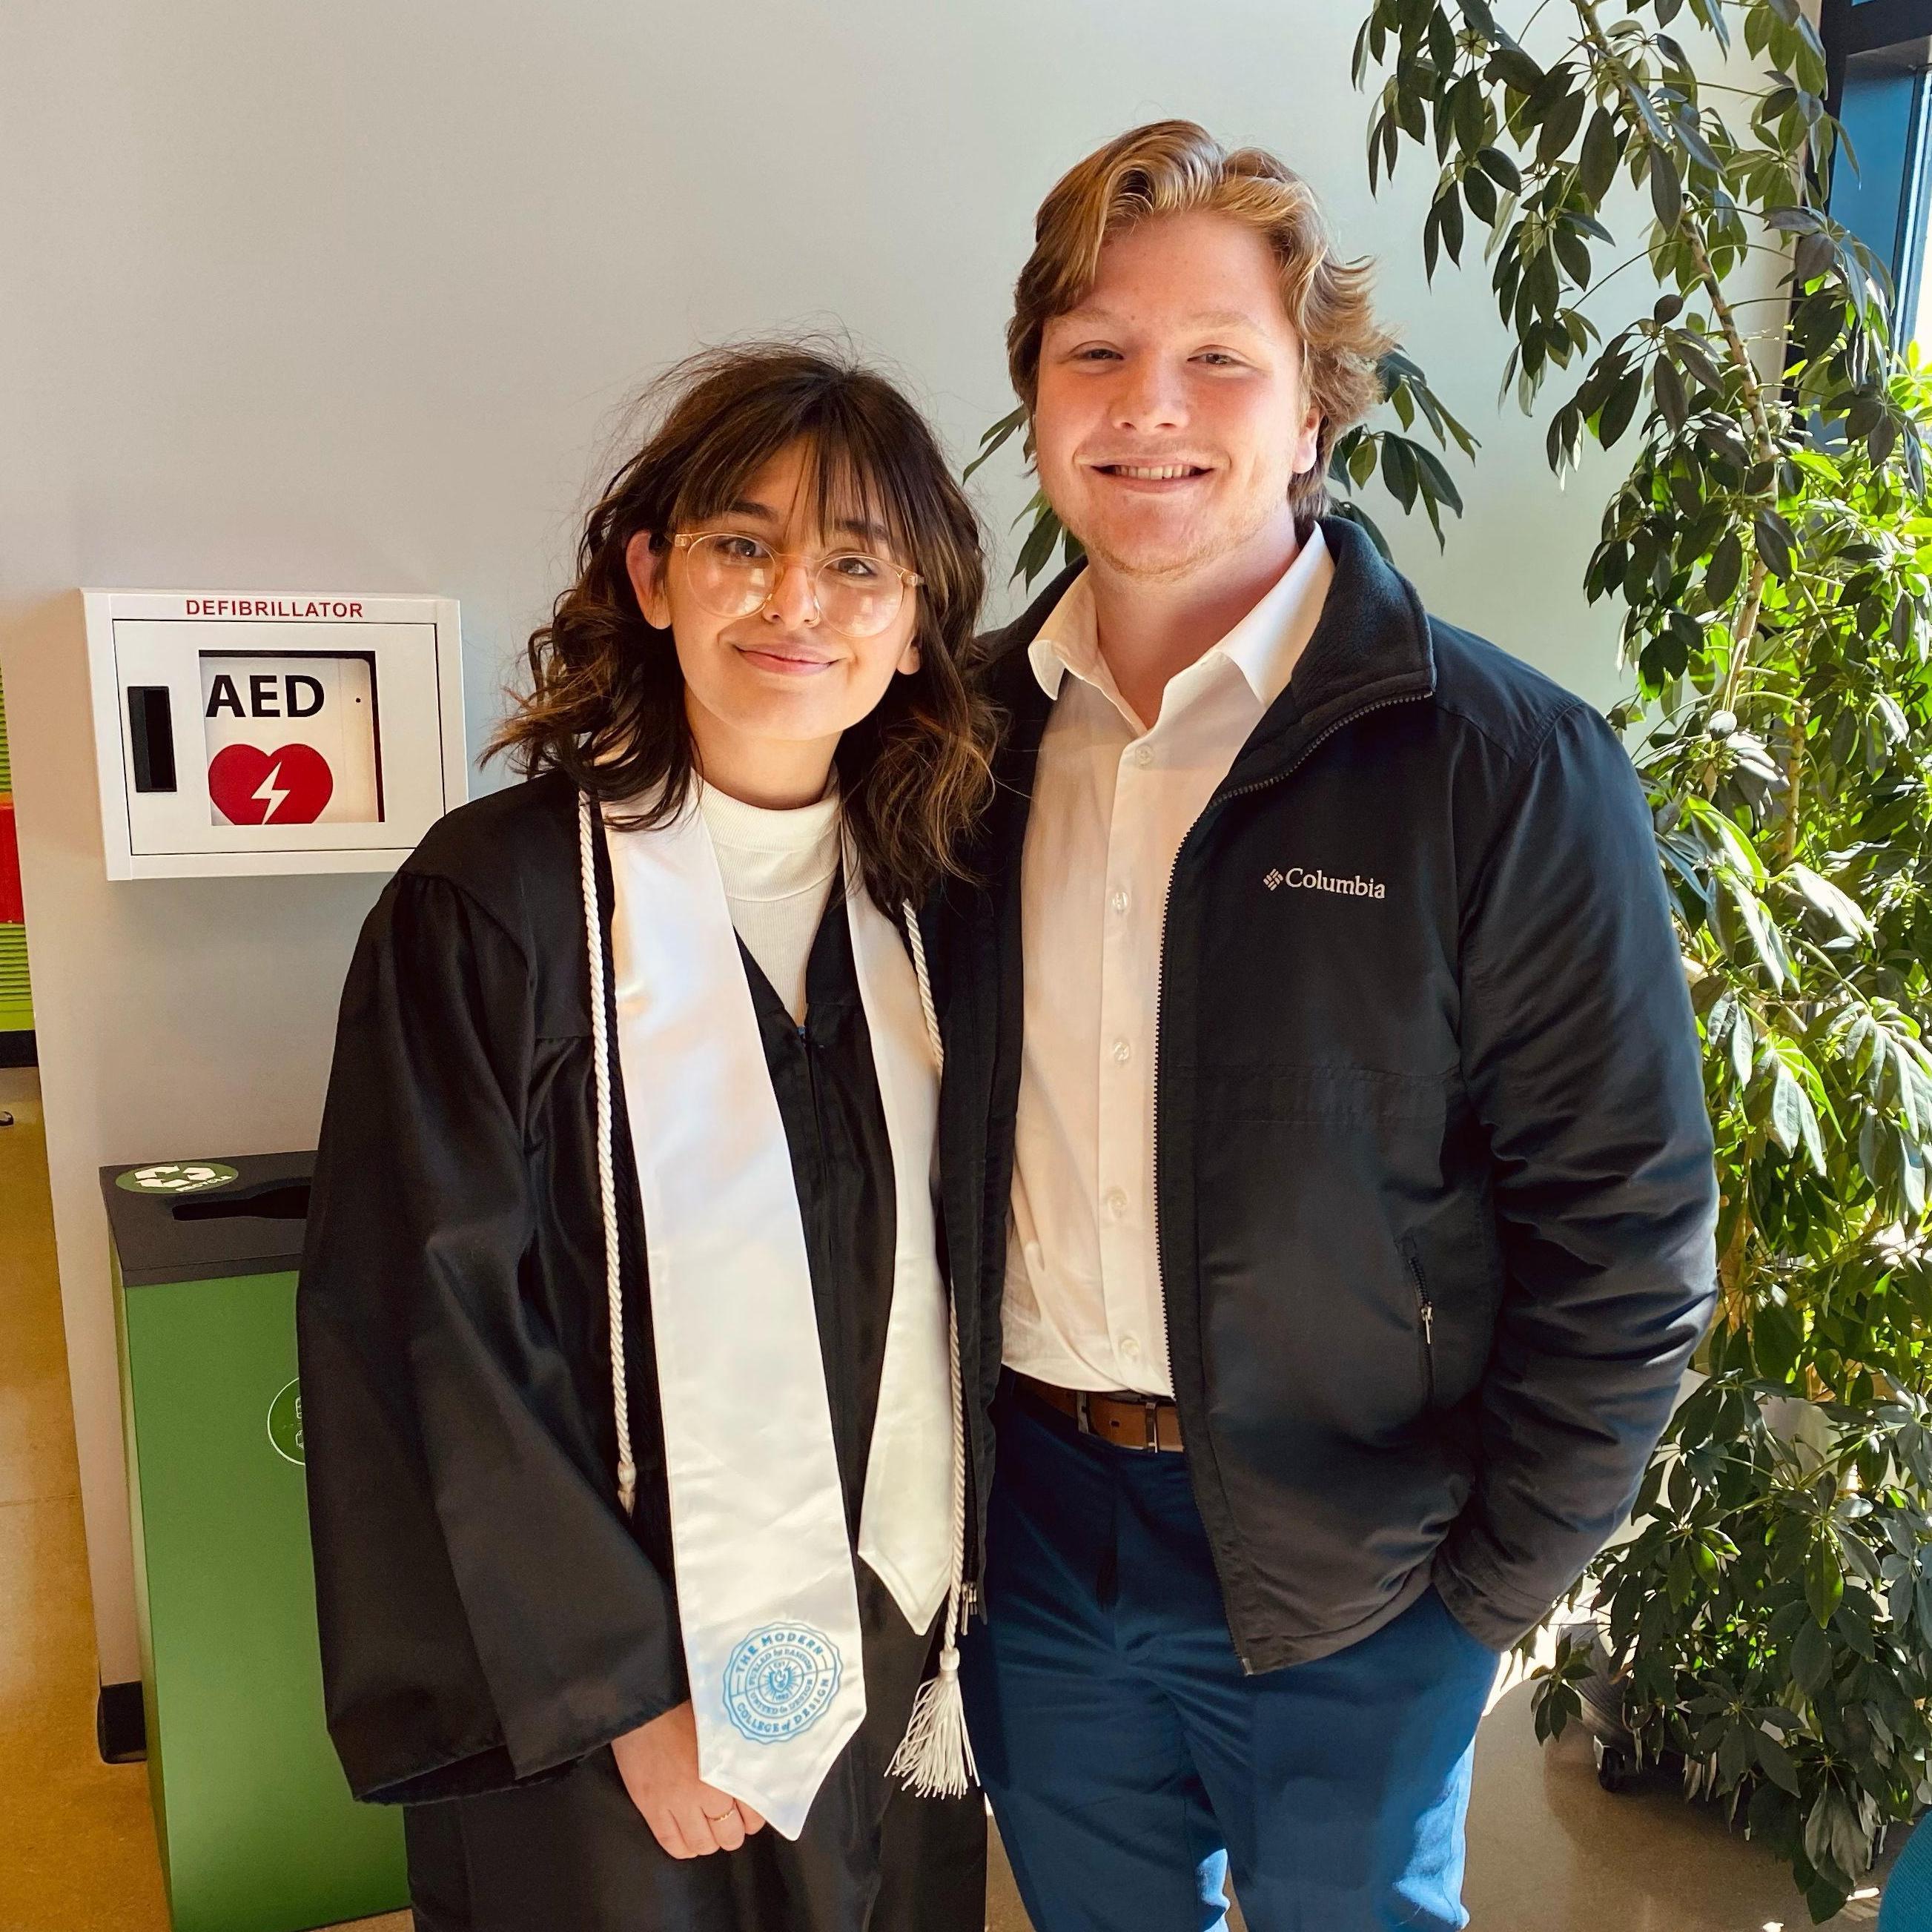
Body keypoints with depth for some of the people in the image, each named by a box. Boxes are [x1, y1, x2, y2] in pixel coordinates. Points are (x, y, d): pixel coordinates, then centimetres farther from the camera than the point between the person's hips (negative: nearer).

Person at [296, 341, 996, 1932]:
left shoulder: (918, 901, 0)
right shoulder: (492, 901, -15)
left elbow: (932, 1287, 7)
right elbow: (429, 1333, -14)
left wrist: (945, 1613, 6)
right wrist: (624, 1689, -13)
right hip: (605, 1721, -4)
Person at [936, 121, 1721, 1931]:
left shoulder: (1509, 768, -15)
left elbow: (1625, 1234, -11)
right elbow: (922, 1139, 8)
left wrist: (1487, 1586, -8)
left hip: (1343, 1572, -3)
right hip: (1029, 1525, 4)